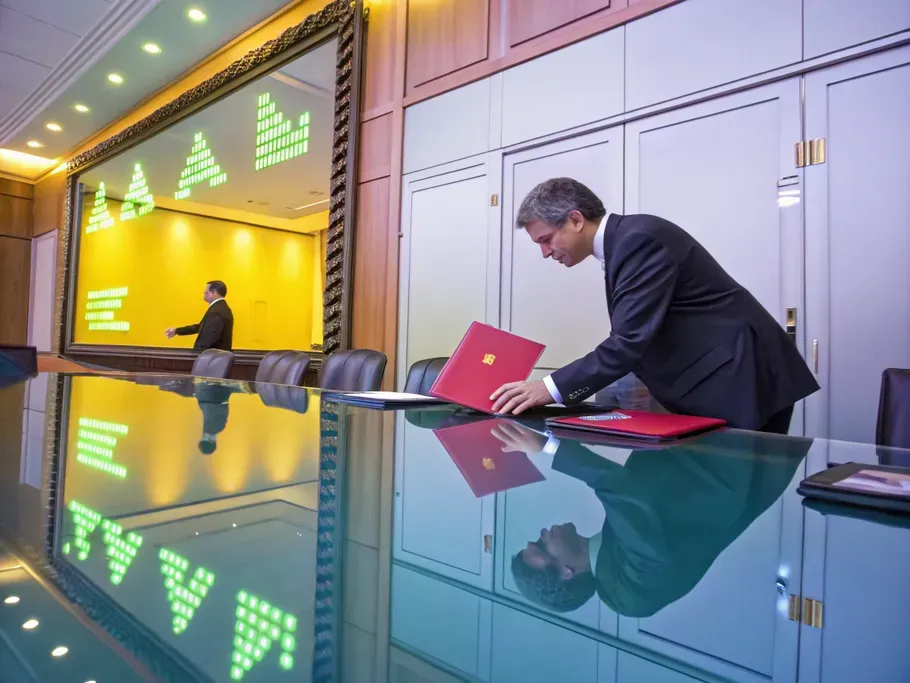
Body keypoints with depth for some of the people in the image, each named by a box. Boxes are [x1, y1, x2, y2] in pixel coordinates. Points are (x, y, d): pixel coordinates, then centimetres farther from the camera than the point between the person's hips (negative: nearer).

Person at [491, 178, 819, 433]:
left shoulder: (640, 238, -19)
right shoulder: (622, 243, 11)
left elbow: (632, 339, -28)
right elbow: (631, 339, 12)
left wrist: (552, 388, -27)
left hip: (741, 381, -9)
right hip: (707, 384, 9)